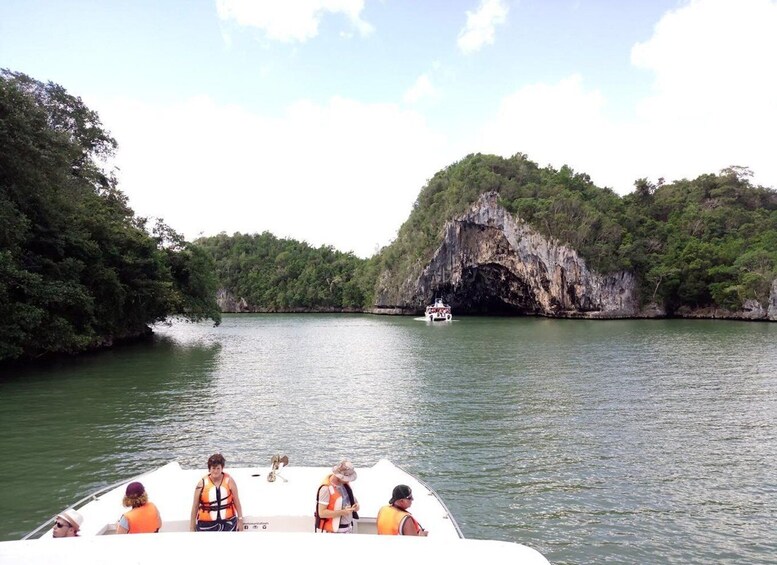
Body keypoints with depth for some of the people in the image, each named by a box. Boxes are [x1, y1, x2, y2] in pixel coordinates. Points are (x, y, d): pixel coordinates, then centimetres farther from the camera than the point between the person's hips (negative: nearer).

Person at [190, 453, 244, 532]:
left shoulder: (229, 481, -2)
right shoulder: (202, 484, -4)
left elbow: (236, 501, 4)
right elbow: (195, 506, 3)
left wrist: (240, 519, 5)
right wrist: (192, 527, 5)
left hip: (228, 522, 1)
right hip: (207, 525, 0)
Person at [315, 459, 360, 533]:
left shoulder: (345, 483, 1)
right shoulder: (326, 488, -22)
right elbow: (322, 513, -21)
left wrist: (356, 504, -6)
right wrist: (342, 512, -27)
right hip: (333, 531, -7)